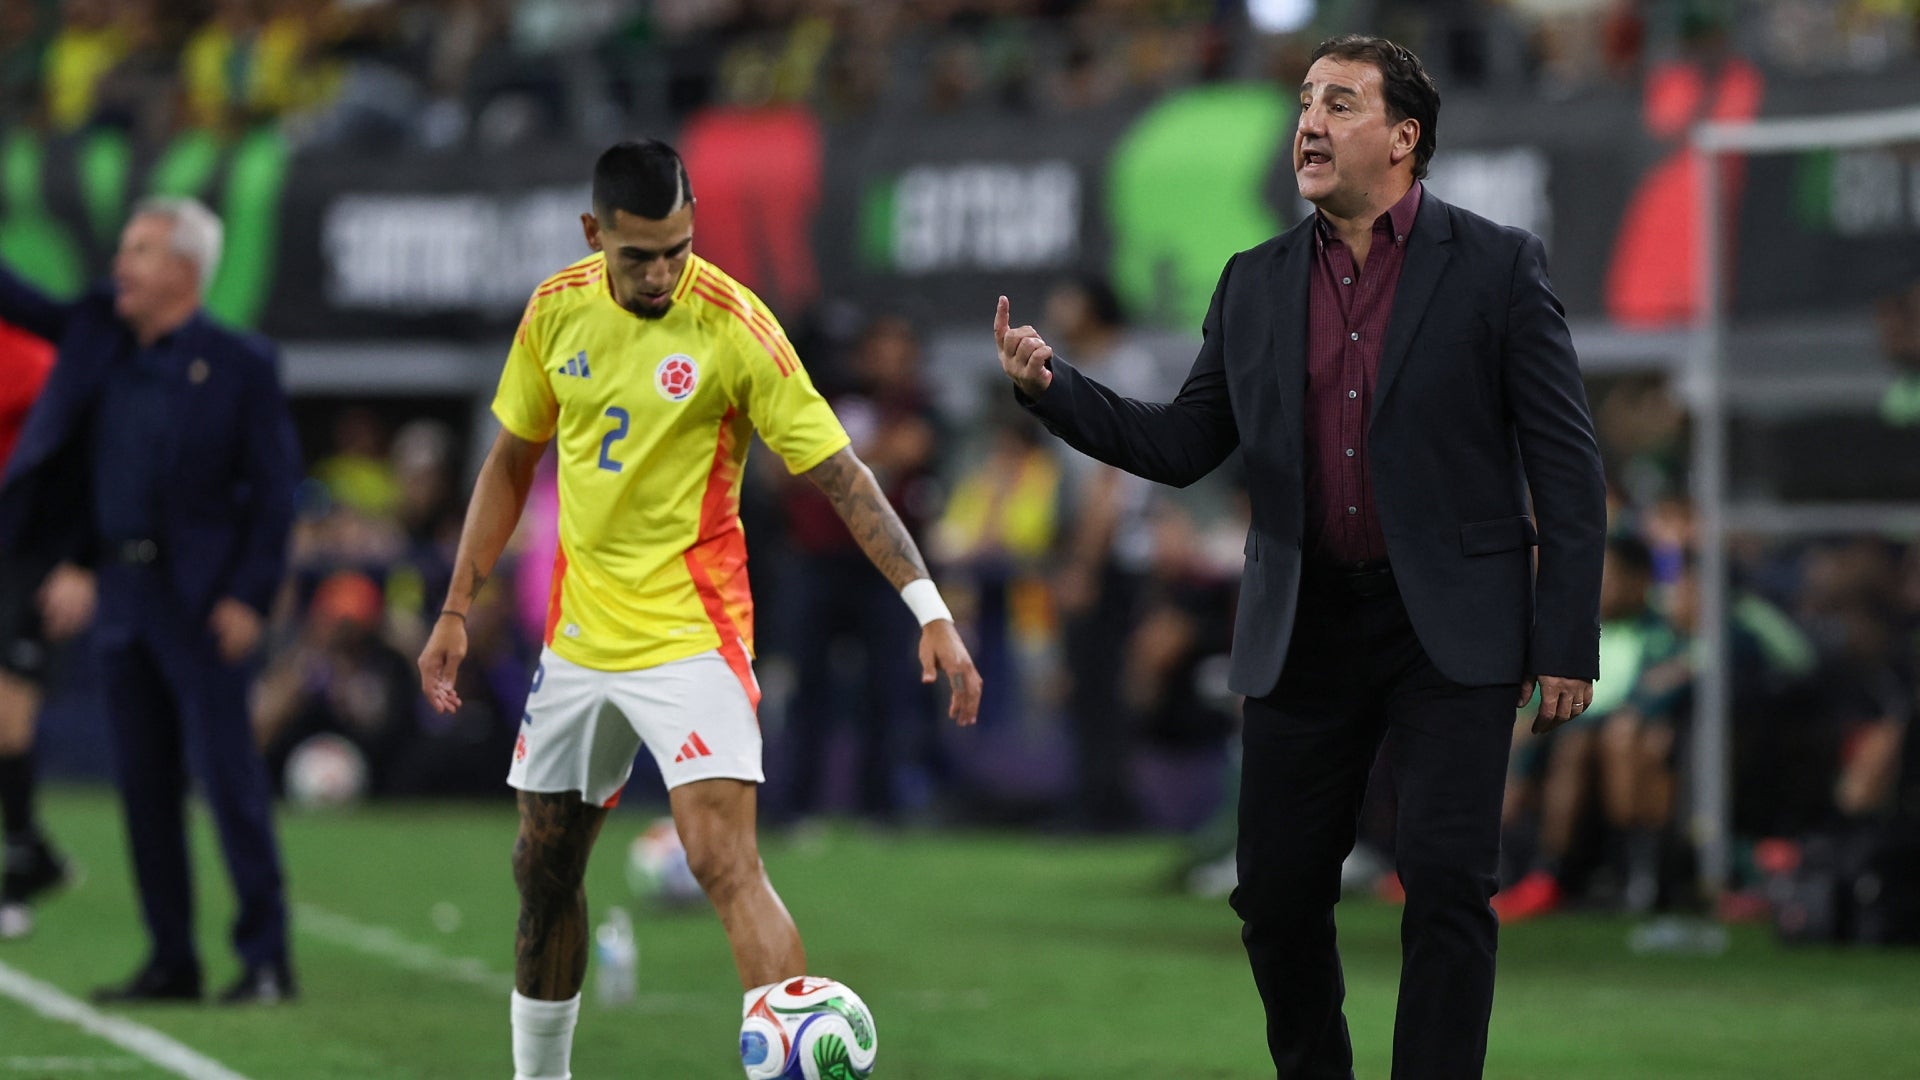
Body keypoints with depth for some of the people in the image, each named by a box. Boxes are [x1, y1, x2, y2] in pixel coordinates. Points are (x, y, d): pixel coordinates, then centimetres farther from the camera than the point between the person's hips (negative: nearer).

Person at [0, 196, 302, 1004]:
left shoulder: (239, 368, -6)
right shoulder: (101, 337, 11)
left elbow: (275, 489, -8)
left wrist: (248, 597, -14)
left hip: (200, 600, -6)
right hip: (122, 592, 6)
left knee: (225, 773, -8)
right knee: (144, 783, 7)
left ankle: (267, 959, -3)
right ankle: (171, 961, 14)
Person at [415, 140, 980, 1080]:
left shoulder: (734, 326, -15)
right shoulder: (556, 310, 0)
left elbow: (838, 474, -15)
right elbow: (511, 462, 13)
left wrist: (929, 612, -21)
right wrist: (456, 611, 11)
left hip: (689, 635, -5)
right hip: (578, 638, 5)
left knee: (725, 861, -20)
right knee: (543, 868, 14)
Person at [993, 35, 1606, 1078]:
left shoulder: (1496, 266, -3)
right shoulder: (1255, 285, 9)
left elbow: (1566, 466, -4)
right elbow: (1181, 445, 10)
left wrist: (1566, 642, -9)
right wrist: (1051, 386, -5)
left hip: (1450, 630, -4)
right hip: (1304, 630, 4)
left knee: (1446, 882, -11)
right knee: (1277, 894, 6)